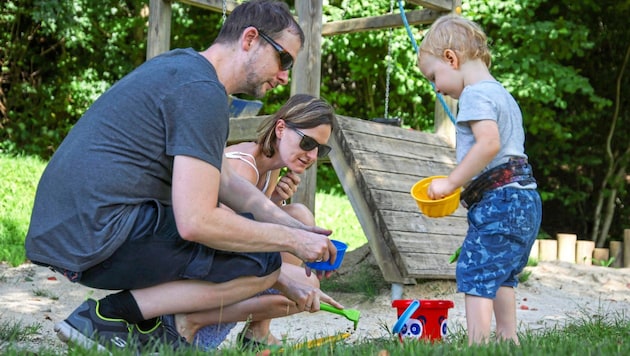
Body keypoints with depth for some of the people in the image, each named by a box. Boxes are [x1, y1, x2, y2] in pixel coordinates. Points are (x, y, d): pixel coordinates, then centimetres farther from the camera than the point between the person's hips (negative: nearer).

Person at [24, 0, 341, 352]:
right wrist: (292, 239, -10)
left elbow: (225, 181, 22)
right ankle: (113, 314, -7)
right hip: (101, 238, -10)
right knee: (263, 260, -9)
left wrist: (297, 228, 15)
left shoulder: (181, 64, 17)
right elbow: (195, 222, -21)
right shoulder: (202, 91, -15)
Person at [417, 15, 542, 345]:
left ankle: (478, 343, -16)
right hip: (523, 198, 11)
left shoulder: (475, 93, -10)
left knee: (475, 273, -12)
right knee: (500, 274, 20)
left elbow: (489, 142, -26)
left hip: (499, 199, -11)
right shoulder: (502, 94, 22)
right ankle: (508, 339, 28)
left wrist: (450, 182, -20)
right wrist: (460, 184, 17)